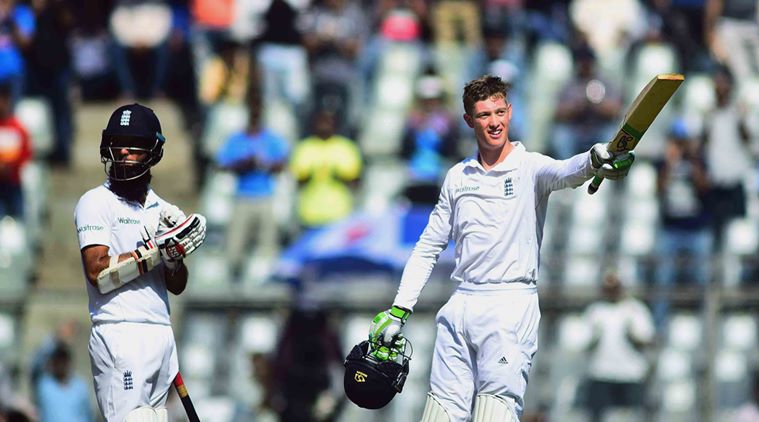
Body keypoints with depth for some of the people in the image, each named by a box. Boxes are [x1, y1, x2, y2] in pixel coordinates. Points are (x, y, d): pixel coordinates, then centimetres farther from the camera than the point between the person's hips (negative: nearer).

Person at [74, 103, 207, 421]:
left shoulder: (160, 209, 17)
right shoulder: (96, 203, -2)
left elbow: (177, 286, 16)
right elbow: (98, 272, -14)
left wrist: (174, 254, -5)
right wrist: (156, 251, -14)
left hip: (161, 333, 7)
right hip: (120, 333, -7)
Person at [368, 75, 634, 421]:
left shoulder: (531, 168, -1)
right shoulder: (457, 177, 14)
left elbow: (565, 172, -24)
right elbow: (429, 247, 21)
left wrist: (594, 161, -48)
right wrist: (398, 311, 14)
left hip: (511, 306, -5)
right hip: (460, 307, 5)